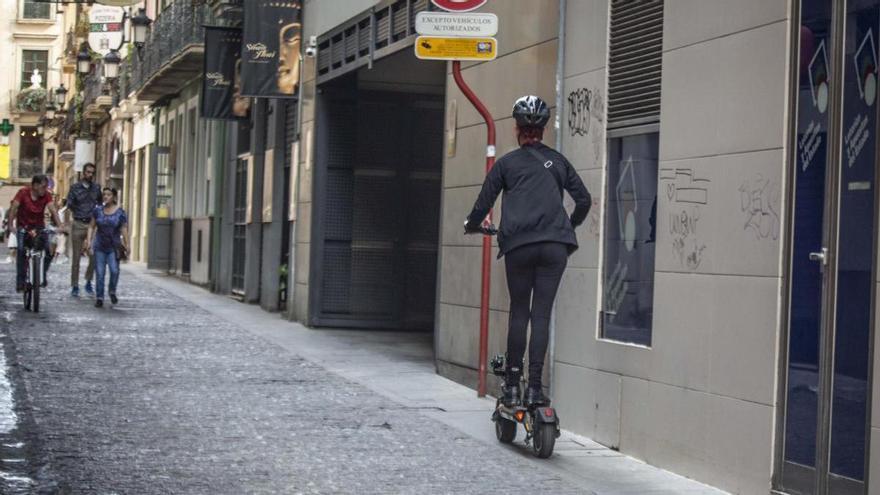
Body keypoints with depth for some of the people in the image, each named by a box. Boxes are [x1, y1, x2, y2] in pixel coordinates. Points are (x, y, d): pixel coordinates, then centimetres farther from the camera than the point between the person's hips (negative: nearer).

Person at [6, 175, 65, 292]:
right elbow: (13, 208, -18)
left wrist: (60, 225, -32)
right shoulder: (23, 192, -15)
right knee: (21, 251, -16)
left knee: (49, 251, -12)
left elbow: (53, 210, -18)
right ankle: (20, 281, -7)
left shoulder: (46, 195, -9)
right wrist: (9, 226, -28)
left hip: (39, 227, 2)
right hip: (23, 227, -2)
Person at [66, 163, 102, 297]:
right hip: (78, 224, -2)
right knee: (76, 257, 2)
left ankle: (88, 282, 13)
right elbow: (69, 205, 1)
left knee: (94, 256, -6)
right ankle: (75, 286, 8)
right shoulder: (75, 187, 1)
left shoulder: (96, 187, 8)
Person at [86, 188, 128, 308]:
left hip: (113, 248, -2)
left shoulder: (120, 212, -2)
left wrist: (126, 245, -9)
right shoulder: (98, 210, 4)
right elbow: (92, 227, 8)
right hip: (99, 247, 2)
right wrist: (89, 241, -1)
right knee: (99, 273, 0)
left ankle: (112, 292, 10)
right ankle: (99, 298, 7)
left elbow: (124, 230, -3)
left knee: (114, 270, -14)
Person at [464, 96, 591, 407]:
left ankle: (512, 385, 6)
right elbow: (584, 199, 15)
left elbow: (484, 202, 7)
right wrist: (569, 225, 33)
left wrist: (472, 225, 28)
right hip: (555, 246, 1)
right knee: (541, 314, 2)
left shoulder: (507, 163, 7)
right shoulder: (557, 161, 15)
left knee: (519, 312, 7)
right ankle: (534, 387, -2)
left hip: (518, 245, -1)